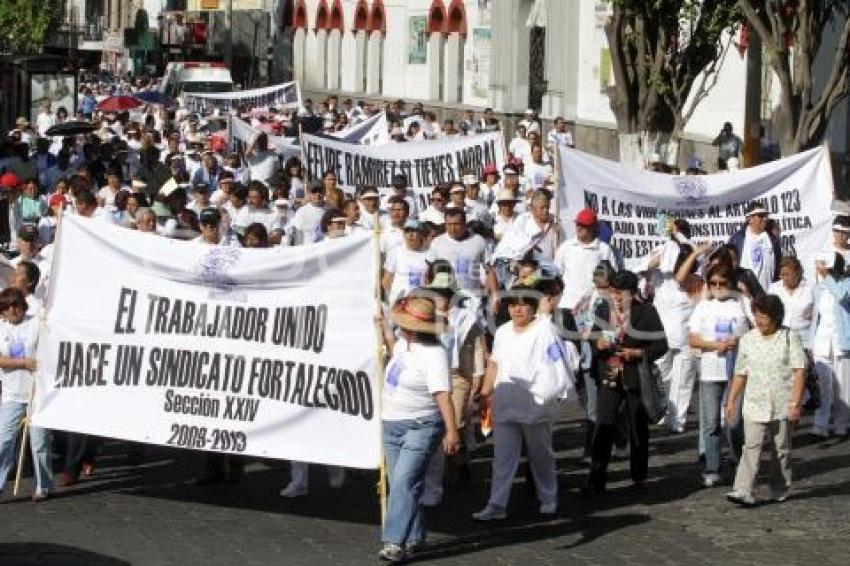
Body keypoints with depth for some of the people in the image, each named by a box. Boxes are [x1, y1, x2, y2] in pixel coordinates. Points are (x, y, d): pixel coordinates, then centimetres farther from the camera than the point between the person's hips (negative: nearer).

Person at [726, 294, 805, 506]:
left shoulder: (790, 338, -2)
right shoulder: (747, 340, 6)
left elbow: (799, 371, -5)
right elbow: (741, 373, 12)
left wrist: (795, 403, -12)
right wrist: (731, 400, 9)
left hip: (782, 406, -1)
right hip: (755, 405, 1)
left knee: (781, 448, 10)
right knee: (751, 447, -10)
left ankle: (780, 490, 23)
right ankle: (743, 492, -17)